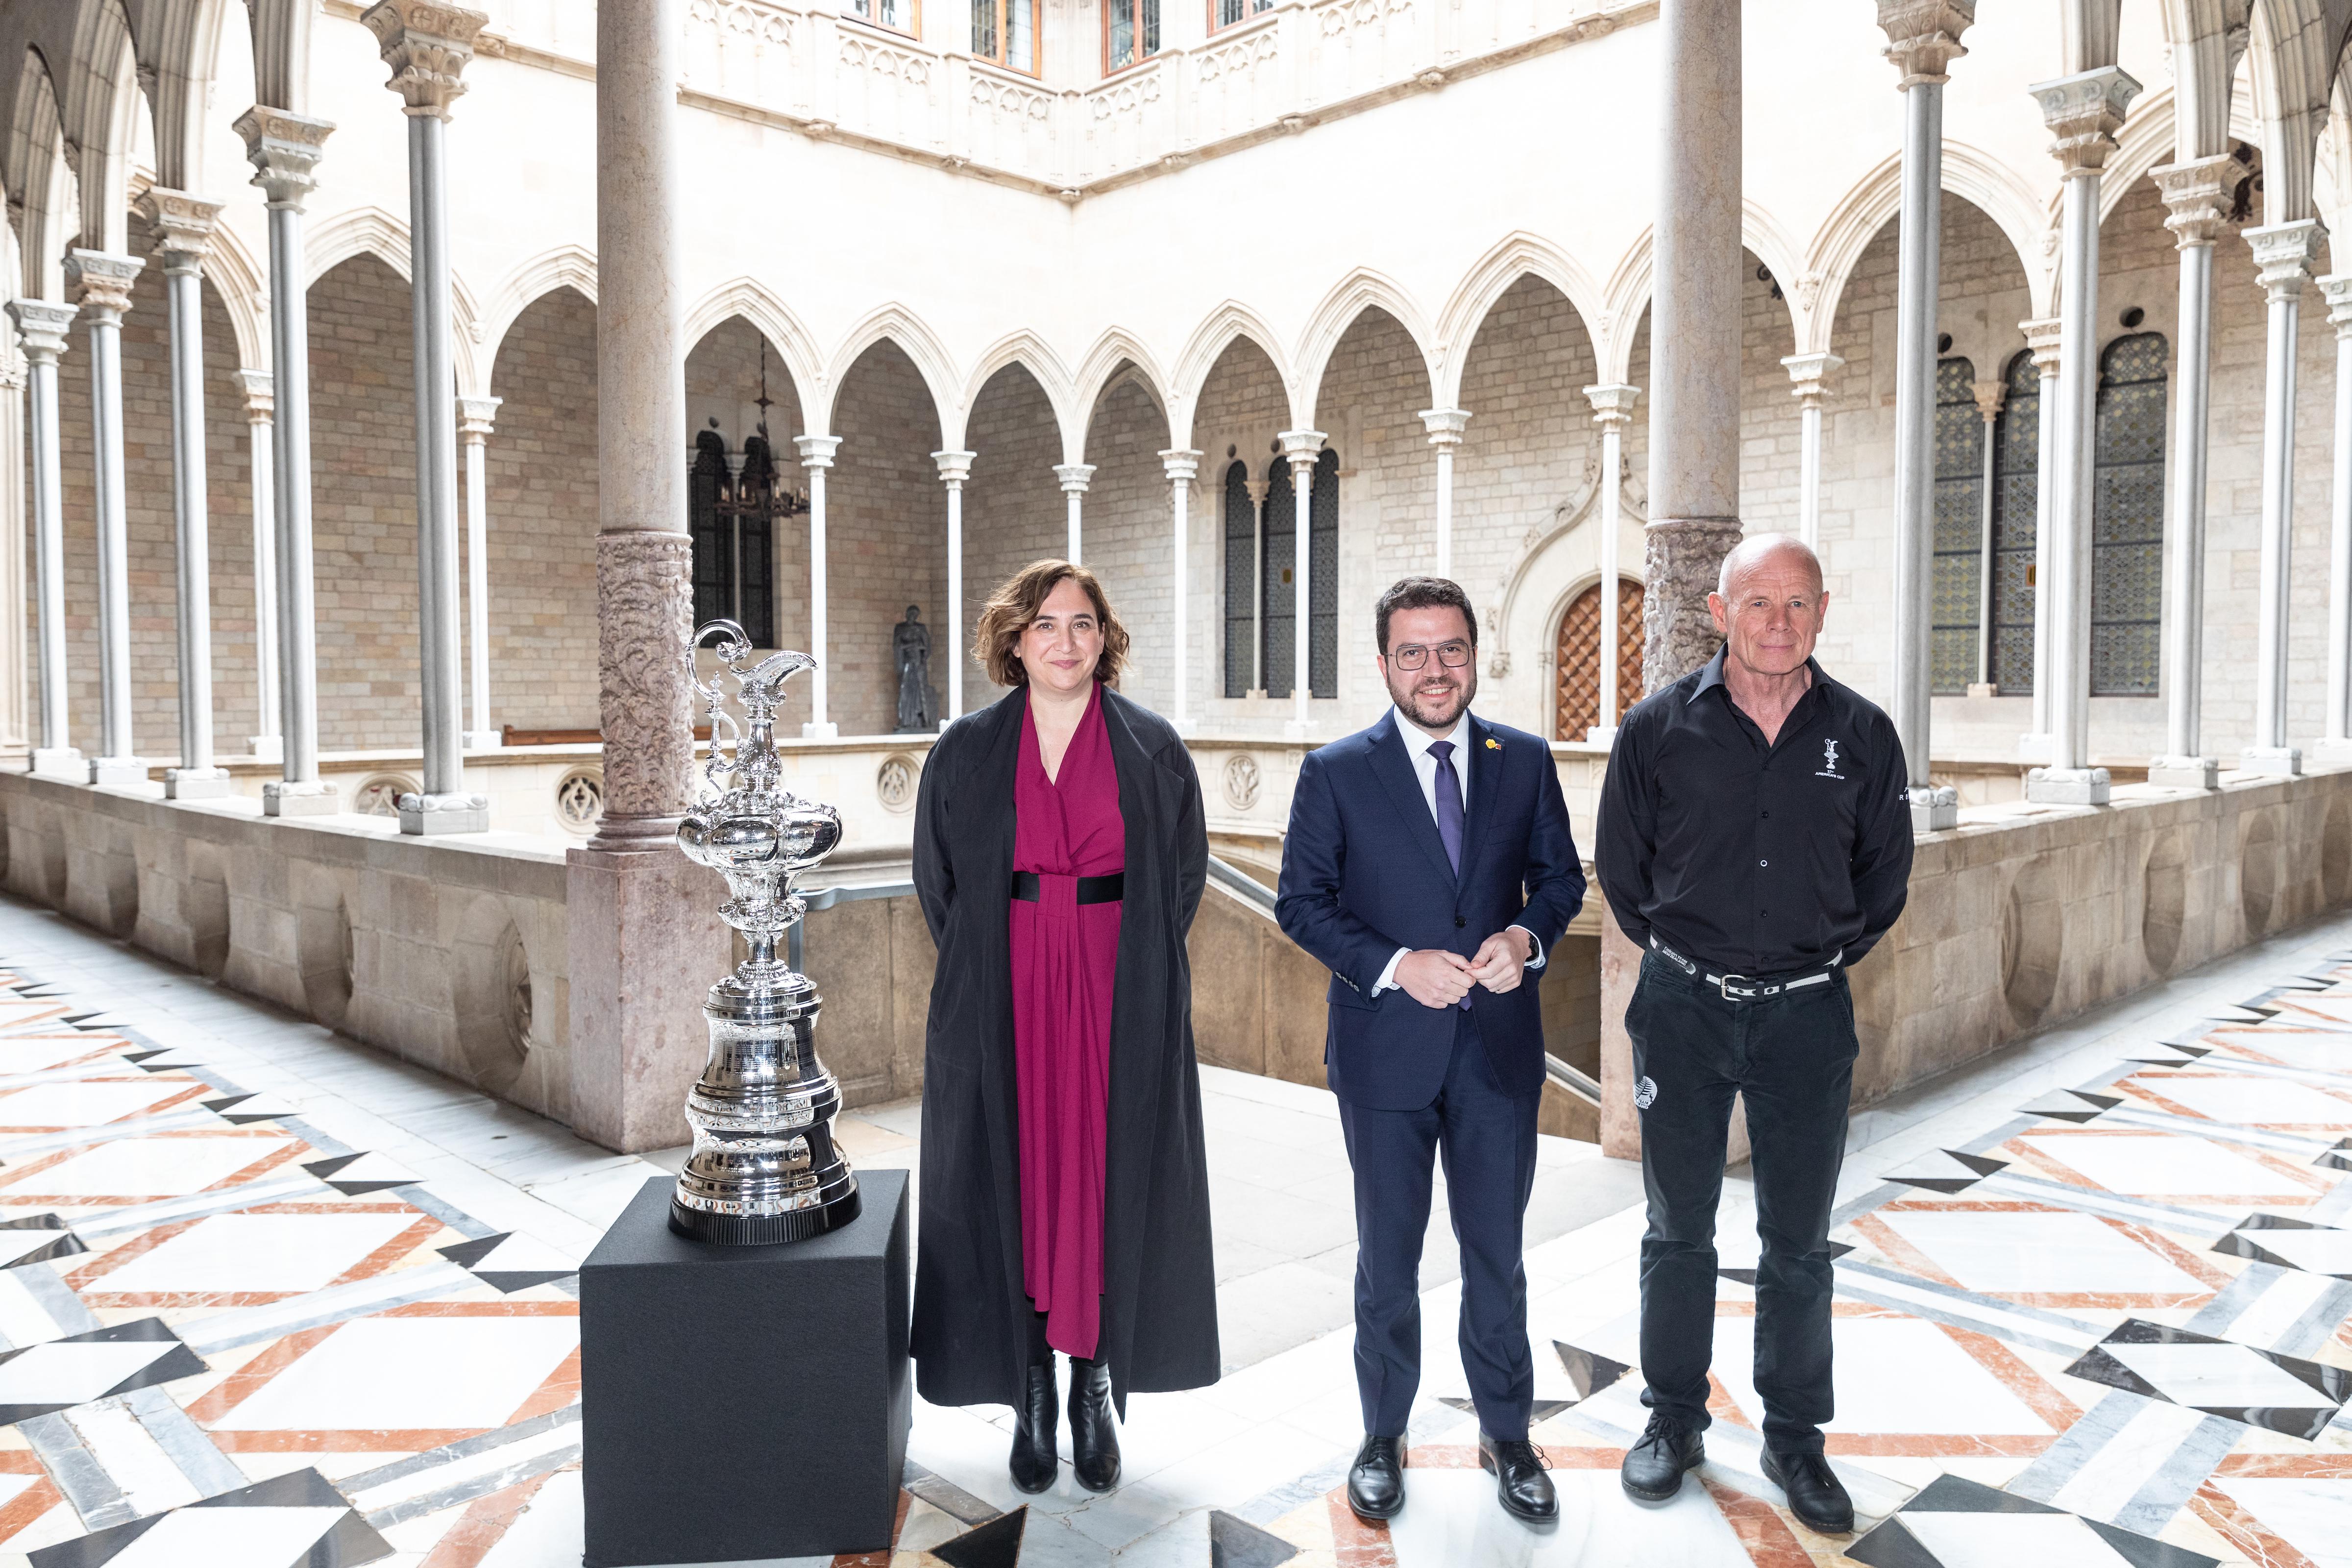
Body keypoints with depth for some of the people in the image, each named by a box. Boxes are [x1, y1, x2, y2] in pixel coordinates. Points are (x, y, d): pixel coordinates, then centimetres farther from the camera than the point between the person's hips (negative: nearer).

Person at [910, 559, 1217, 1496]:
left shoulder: (1153, 747, 3)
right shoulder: (966, 752, 5)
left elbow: (1185, 872, 6)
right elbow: (938, 879, 9)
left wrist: (1134, 976, 0)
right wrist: (988, 976, 3)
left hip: (1122, 1003, 0)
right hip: (1001, 1005, 1)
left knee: (1111, 1183, 3)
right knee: (1013, 1185, 4)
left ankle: (1097, 1395, 18)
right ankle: (1032, 1401, 18)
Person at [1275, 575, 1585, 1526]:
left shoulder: (1524, 761, 2)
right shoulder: (1335, 772, -6)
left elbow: (1559, 874, 9)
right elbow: (1302, 903, -4)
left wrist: (1527, 935, -12)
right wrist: (1396, 966, -18)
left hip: (1500, 1046, 2)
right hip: (1386, 1050, -2)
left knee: (1497, 1252, 15)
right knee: (1388, 1258, 14)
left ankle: (1506, 1434, 35)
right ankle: (1383, 1437, 33)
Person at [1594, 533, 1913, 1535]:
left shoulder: (1861, 735, -1)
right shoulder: (1660, 728, -5)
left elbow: (1883, 877, 12)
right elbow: (1621, 869, 6)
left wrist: (1818, 958, 11)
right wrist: (1683, 958, 8)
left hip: (1808, 1011, 1)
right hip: (1683, 1008, 0)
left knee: (1798, 1242, 11)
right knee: (1678, 1230, 11)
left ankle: (1794, 1439, 27)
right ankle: (1673, 1421, 28)